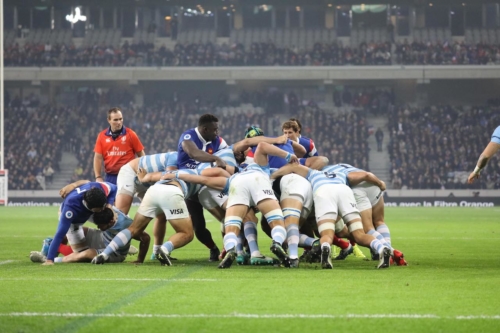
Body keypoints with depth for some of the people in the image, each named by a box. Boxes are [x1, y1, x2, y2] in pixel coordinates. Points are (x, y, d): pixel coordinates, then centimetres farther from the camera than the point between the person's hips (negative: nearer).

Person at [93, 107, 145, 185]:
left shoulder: (131, 135, -1)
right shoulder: (102, 136, 5)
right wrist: (98, 177, -4)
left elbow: (141, 155, 3)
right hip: (110, 178, 2)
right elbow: (98, 158, 5)